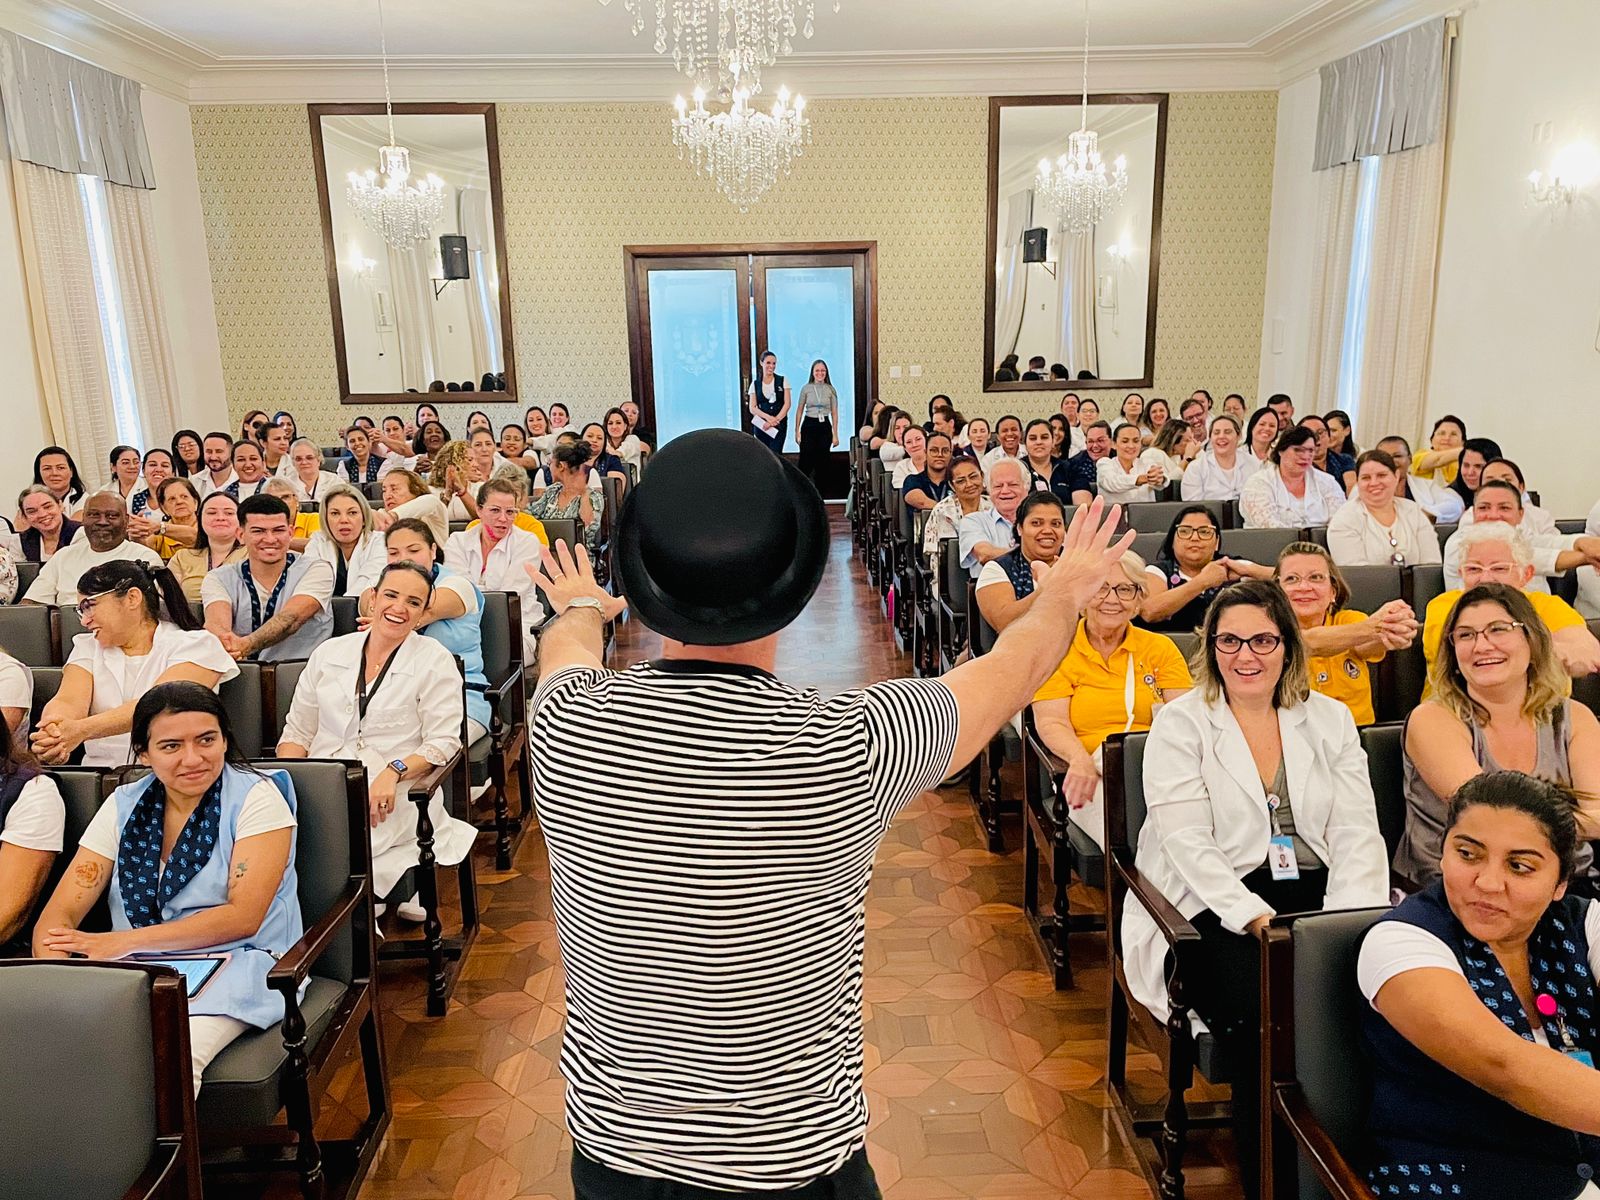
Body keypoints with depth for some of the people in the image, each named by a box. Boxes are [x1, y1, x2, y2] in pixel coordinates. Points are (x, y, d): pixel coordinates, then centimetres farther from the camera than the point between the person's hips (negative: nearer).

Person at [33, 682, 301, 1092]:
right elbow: (58, 916, 3)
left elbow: (242, 917, -11)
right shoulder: (124, 805, 9)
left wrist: (123, 942, -12)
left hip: (235, 966, -4)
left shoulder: (257, 797, -5)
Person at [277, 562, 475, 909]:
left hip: (393, 795, -4)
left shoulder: (435, 661, 3)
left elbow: (443, 743, -3)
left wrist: (394, 772, -20)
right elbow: (297, 733, 16)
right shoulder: (328, 653, 14)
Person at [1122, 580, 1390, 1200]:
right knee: (1265, 1013, -30)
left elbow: (1358, 833, 5)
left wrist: (1348, 921, -11)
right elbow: (1189, 844, -9)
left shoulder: (1330, 719, 13)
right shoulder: (1179, 724, 2)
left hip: (1318, 896, 4)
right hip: (1214, 907, -3)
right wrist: (1256, 916, -20)